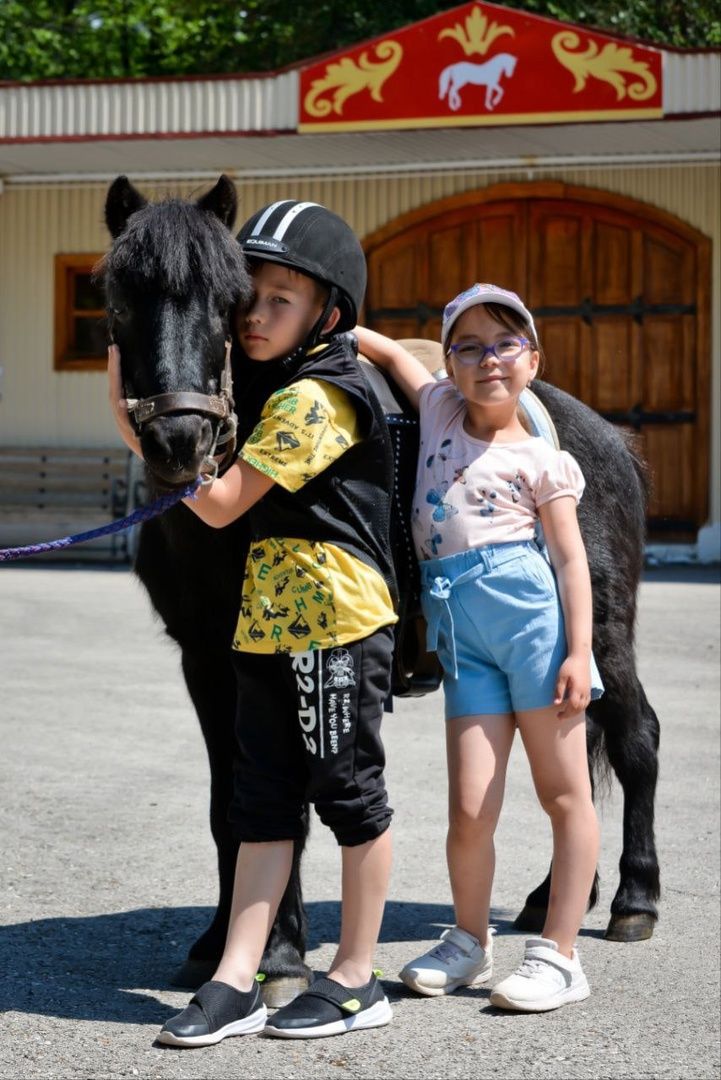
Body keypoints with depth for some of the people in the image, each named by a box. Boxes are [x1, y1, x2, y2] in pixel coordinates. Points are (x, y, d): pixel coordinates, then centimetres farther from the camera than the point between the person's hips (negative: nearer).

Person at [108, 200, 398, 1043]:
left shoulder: (316, 397, -14)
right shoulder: (279, 386, 14)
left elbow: (220, 502, -17)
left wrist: (145, 435, -13)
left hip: (337, 622, -9)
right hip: (268, 620, 9)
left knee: (350, 791, 3)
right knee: (265, 804, 8)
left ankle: (356, 980, 14)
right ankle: (235, 983, 11)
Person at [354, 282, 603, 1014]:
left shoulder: (539, 459, 2)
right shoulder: (440, 410, 14)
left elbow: (571, 557, -3)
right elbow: (389, 351, 30)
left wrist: (578, 652, -13)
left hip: (528, 608, -3)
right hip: (459, 633, 4)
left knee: (564, 793, 4)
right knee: (469, 808, 0)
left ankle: (559, 953, 12)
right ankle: (469, 941, 22)